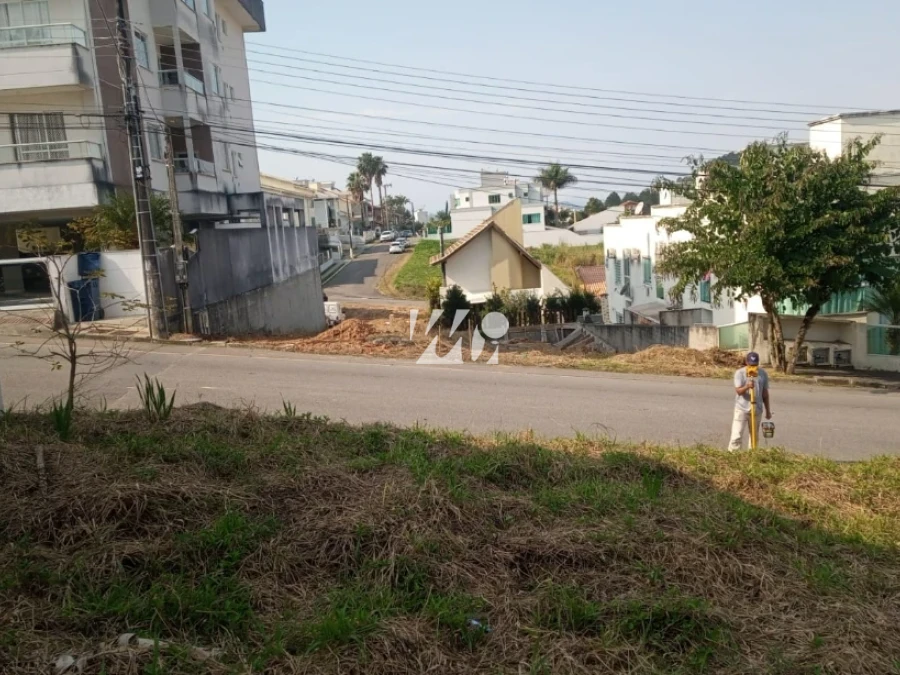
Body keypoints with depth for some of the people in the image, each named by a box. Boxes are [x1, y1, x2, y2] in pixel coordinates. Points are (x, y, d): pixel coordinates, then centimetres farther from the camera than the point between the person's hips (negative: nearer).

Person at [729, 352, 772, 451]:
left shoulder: (763, 374, 5)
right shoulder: (739, 373, -6)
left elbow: (765, 393, 12)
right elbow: (738, 391, -16)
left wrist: (768, 410, 14)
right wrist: (747, 387, -37)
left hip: (757, 410, 4)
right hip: (741, 409, -4)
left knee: (755, 437, 12)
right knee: (737, 436, -9)